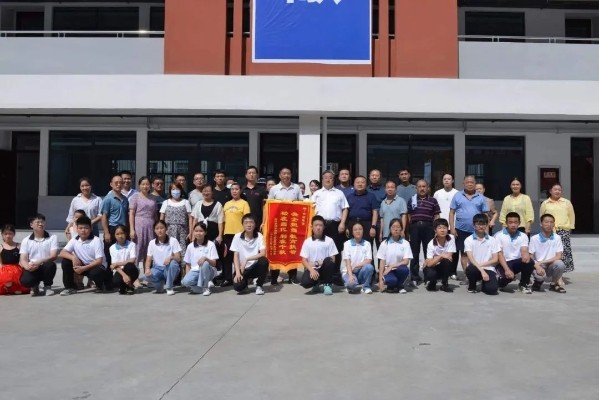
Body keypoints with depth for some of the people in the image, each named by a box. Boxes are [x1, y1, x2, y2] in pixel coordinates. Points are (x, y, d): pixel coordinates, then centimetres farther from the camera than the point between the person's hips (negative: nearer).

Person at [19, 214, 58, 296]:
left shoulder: (52, 238, 1)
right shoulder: (26, 240, 6)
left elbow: (53, 256, -10)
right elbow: (22, 260, 0)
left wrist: (39, 262, -26)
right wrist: (28, 266, -24)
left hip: (45, 268, 0)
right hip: (32, 269, 0)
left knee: (50, 265, -35)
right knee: (25, 281, -32)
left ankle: (47, 287, -6)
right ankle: (35, 286, 8)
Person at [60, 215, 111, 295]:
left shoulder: (96, 240, -17)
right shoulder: (74, 240, -3)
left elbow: (99, 261, -21)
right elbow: (62, 253, -10)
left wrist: (83, 268, -29)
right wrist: (73, 257, -30)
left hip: (97, 266, -5)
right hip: (83, 266, 5)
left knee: (94, 273, -38)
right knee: (65, 261, -15)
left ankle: (100, 285, -1)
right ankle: (70, 287, -2)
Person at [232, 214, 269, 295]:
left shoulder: (259, 236, -7)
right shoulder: (237, 237, -6)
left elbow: (263, 254, -17)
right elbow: (236, 256, -6)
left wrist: (247, 259, -24)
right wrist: (237, 272, -18)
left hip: (255, 267, 0)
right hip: (242, 269, 0)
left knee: (264, 260, -32)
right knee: (238, 286, -28)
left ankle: (259, 286, -8)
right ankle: (244, 282, 14)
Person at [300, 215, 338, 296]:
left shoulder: (329, 241, -1)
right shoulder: (307, 241, 1)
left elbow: (333, 259, -1)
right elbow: (304, 260, -2)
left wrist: (323, 263, -19)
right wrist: (312, 270, -18)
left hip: (324, 269, 0)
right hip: (312, 269, 0)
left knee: (328, 261, -34)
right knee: (305, 283, -31)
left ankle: (327, 285, -10)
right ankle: (317, 284, 7)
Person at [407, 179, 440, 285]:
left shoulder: (433, 200, 5)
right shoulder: (412, 200, 10)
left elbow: (436, 216, 4)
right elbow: (408, 215, 11)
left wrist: (435, 228, -4)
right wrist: (409, 228, 3)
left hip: (428, 227, -1)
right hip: (414, 227, 1)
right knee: (414, 253, 5)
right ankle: (414, 277, 11)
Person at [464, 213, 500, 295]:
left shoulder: (492, 240, 6)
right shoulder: (469, 240, -1)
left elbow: (495, 260, 2)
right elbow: (471, 259, -11)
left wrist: (481, 265, -10)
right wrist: (481, 270, -23)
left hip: (488, 269, 1)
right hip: (475, 269, 0)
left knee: (492, 289, -28)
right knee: (471, 269, -38)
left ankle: (485, 282, 12)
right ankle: (472, 286, -3)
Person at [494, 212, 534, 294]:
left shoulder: (523, 236, 5)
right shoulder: (499, 235, -7)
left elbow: (524, 251, -10)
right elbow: (499, 254, -13)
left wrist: (526, 255, -37)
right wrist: (507, 269, -26)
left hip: (517, 262, 4)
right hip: (504, 263, -4)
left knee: (529, 261, -28)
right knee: (508, 275, -35)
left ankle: (523, 285, -3)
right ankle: (501, 283, 5)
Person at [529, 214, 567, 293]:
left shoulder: (557, 238, -4)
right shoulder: (534, 239, -7)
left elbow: (558, 257, -8)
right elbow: (530, 257, -6)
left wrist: (542, 262, -18)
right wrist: (538, 266, -25)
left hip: (551, 266, 2)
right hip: (538, 266, -2)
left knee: (560, 264, -31)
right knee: (540, 274, -35)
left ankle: (554, 284, 0)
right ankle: (538, 283, 6)